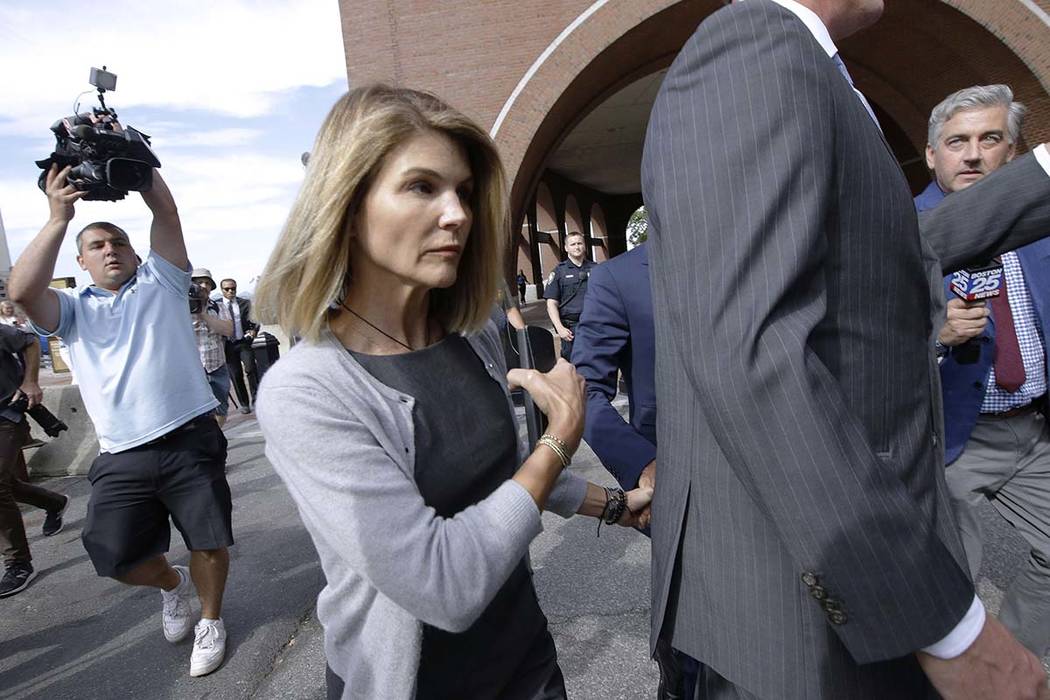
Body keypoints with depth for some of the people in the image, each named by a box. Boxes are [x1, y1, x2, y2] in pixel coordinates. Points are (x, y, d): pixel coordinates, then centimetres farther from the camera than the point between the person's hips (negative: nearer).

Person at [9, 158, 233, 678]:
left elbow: (166, 213, 3)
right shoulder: (72, 309, 14)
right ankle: (172, 584, 34)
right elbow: (22, 291, -7)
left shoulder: (160, 283, 12)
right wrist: (59, 218, -8)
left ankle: (210, 619, 29)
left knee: (209, 542, 3)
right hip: (121, 457, 2)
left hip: (190, 441, -2)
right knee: (116, 557, 2)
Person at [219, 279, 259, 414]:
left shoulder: (245, 303, 6)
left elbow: (254, 320, 7)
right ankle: (244, 404, 17)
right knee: (236, 375, 4)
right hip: (228, 345, 0)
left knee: (250, 368, -18)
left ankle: (255, 397, -3)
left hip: (244, 342, 0)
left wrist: (254, 330, -13)